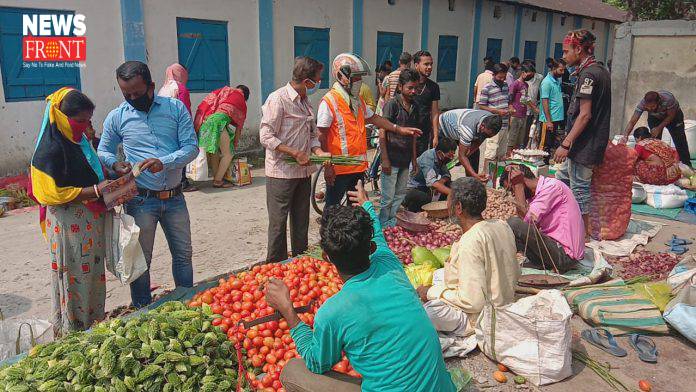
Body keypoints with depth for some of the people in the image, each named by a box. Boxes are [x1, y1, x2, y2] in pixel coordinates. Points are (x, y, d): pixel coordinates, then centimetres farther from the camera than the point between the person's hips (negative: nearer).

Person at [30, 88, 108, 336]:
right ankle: (72, 332, 16)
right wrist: (95, 190, -22)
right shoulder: (52, 149, -17)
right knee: (75, 277, 1)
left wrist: (108, 183, 7)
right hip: (69, 224, -9)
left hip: (91, 221, 9)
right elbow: (51, 193, -19)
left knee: (93, 273, 17)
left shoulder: (79, 140, 10)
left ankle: (95, 322, 31)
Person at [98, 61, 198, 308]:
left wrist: (164, 162, -22)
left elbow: (191, 147, -6)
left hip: (174, 197, 1)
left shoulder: (175, 108, -1)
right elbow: (103, 151, 12)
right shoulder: (116, 117, 0)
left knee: (183, 255, 13)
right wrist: (115, 165, -11)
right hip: (141, 200, -1)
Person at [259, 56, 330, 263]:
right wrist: (296, 153, -20)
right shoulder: (278, 99, -14)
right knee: (279, 223, 2)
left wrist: (318, 152, 0)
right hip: (281, 173, -8)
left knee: (301, 221, 15)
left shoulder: (305, 101, 12)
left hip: (303, 171, 8)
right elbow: (266, 137, -17)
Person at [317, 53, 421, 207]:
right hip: (338, 169, -8)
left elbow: (373, 118, 23)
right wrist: (327, 165, -17)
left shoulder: (358, 100, 11)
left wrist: (399, 129, 17)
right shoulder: (329, 101, -14)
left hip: (358, 166, 8)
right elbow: (322, 137, -15)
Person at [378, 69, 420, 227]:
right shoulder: (392, 104, -11)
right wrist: (384, 159, -16)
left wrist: (414, 158, 16)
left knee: (400, 195, 15)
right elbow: (382, 133, -13)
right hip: (391, 159, -7)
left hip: (405, 160, 7)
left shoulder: (414, 107, 10)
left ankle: (392, 224, 29)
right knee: (388, 198, 0)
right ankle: (383, 228, 14)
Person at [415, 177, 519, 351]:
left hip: (479, 317, -9)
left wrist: (432, 292, -14)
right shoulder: (502, 226, -2)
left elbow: (473, 302, -27)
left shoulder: (470, 242, -28)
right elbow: (515, 275, 10)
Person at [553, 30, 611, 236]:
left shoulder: (588, 74, -17)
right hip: (595, 141, 10)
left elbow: (585, 114, -22)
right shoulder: (601, 71, 14)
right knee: (562, 178, 19)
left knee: (579, 187, 0)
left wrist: (566, 144, -20)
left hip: (584, 145, -10)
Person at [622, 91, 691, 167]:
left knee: (680, 140, -3)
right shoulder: (642, 103, -35)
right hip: (654, 118, 2)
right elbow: (632, 122, -35)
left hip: (673, 115, -2)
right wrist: (625, 136, -48)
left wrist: (659, 128, -30)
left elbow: (671, 116, -24)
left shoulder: (668, 99, -41)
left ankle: (686, 166, 8)